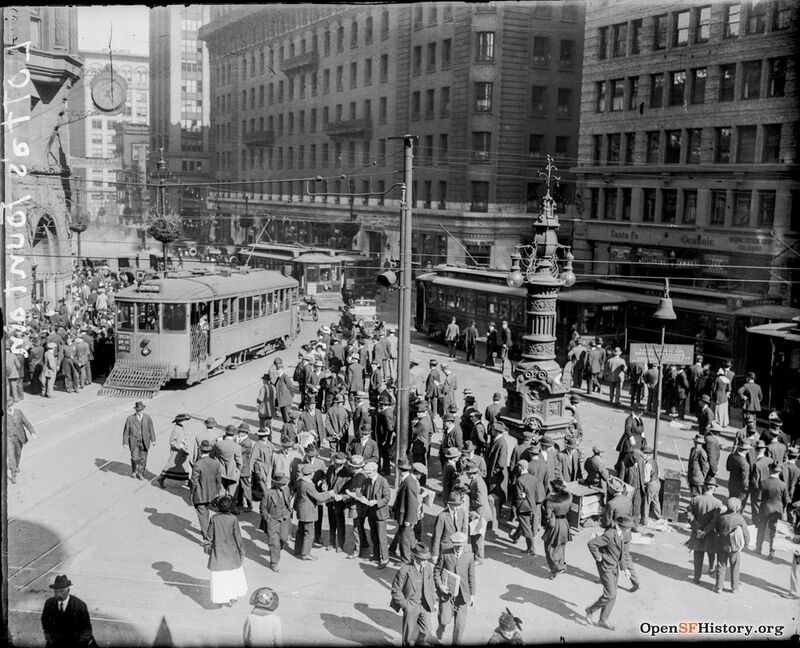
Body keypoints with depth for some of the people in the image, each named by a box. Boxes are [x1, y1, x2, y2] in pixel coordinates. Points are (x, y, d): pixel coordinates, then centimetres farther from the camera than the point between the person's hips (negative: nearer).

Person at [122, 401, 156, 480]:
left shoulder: (147, 418, 1)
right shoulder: (130, 419, -5)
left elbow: (151, 429, 4)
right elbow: (126, 431, -2)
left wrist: (153, 440, -2)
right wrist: (125, 442, -5)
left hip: (144, 442, 2)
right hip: (134, 442, -2)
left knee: (143, 458, 6)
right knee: (135, 458, -6)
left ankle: (140, 473, 22)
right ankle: (134, 471, 21)